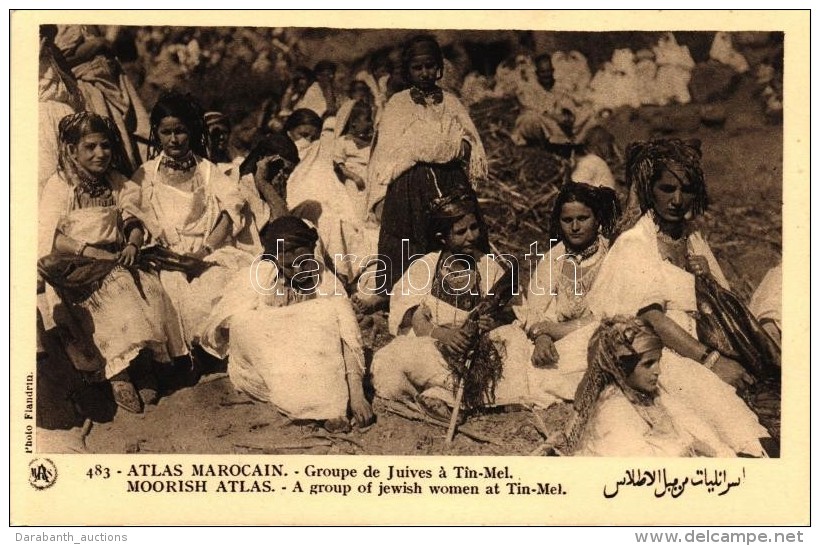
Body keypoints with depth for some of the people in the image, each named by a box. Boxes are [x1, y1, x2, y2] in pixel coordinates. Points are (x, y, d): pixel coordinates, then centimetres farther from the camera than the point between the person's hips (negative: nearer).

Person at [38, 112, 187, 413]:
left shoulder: (119, 184, 15)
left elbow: (134, 222, 11)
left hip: (115, 261, 4)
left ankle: (141, 362, -28)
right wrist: (90, 251, -20)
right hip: (74, 268, -4)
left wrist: (132, 245, -13)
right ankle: (118, 373, -31)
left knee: (150, 288, -26)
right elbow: (48, 237, -9)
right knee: (113, 291, -33)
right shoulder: (59, 186, 0)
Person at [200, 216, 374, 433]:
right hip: (260, 372, 0)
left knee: (332, 310, -20)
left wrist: (356, 394, -29)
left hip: (311, 365, 1)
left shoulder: (325, 281, -11)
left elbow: (349, 339, -17)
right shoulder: (254, 277, -14)